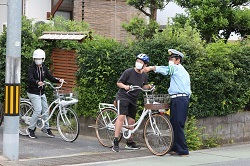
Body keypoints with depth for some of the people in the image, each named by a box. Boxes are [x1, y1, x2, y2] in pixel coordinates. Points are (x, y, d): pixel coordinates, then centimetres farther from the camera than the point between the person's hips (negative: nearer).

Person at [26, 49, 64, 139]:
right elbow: (30, 79, -26)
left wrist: (58, 80, -13)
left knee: (45, 110, 8)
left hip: (42, 93, 7)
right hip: (33, 93, -7)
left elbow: (50, 77, 6)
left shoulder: (44, 68, 8)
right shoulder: (31, 67, -11)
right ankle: (31, 129, -3)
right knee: (38, 110, -16)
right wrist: (37, 82, -46)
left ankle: (46, 128, 23)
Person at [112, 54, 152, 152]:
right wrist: (125, 86, -25)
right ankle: (115, 141, -21)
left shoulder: (144, 75, 5)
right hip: (123, 97, -6)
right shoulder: (128, 72, -12)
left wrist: (148, 86, 0)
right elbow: (118, 83, -6)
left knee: (131, 121, 8)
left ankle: (130, 142, 22)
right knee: (121, 117, -22)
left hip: (133, 100, 6)